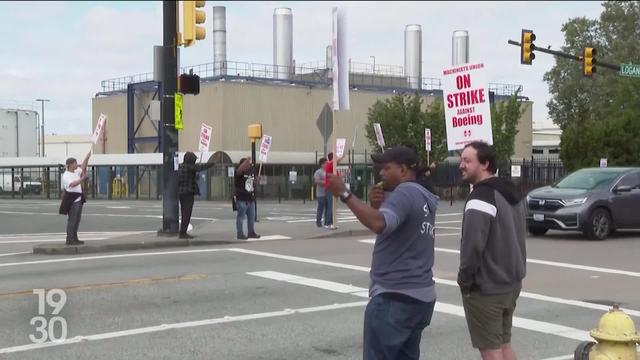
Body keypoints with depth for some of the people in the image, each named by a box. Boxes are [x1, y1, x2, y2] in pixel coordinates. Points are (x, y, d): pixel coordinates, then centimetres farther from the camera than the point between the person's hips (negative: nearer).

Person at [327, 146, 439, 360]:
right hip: (421, 296, 10)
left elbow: (379, 224, -33)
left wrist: (344, 194, -31)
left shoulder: (404, 193, -15)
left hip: (394, 297, -10)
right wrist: (377, 205, 1)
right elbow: (390, 225, 19)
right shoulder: (423, 197, 16)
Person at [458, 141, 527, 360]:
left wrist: (464, 279, -13)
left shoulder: (481, 199, -21)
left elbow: (473, 246, -26)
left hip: (485, 288, -9)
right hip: (511, 283, 9)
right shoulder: (512, 194, 11)